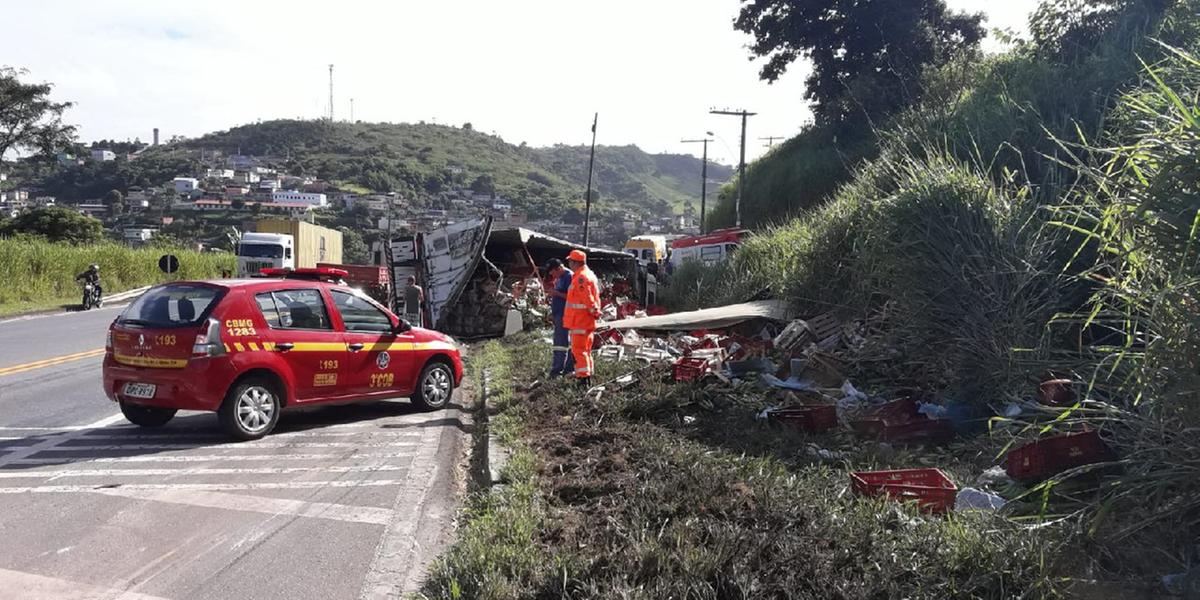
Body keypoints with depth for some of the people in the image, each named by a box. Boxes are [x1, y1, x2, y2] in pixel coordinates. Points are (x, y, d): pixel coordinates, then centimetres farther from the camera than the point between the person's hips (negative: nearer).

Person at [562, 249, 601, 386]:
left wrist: (594, 311, -12)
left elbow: (588, 299, -22)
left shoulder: (580, 278, -18)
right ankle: (587, 376, 22)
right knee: (585, 350, 16)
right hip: (587, 321, 10)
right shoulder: (590, 274, 15)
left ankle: (583, 378, -8)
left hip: (580, 321, -10)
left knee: (578, 350, -7)